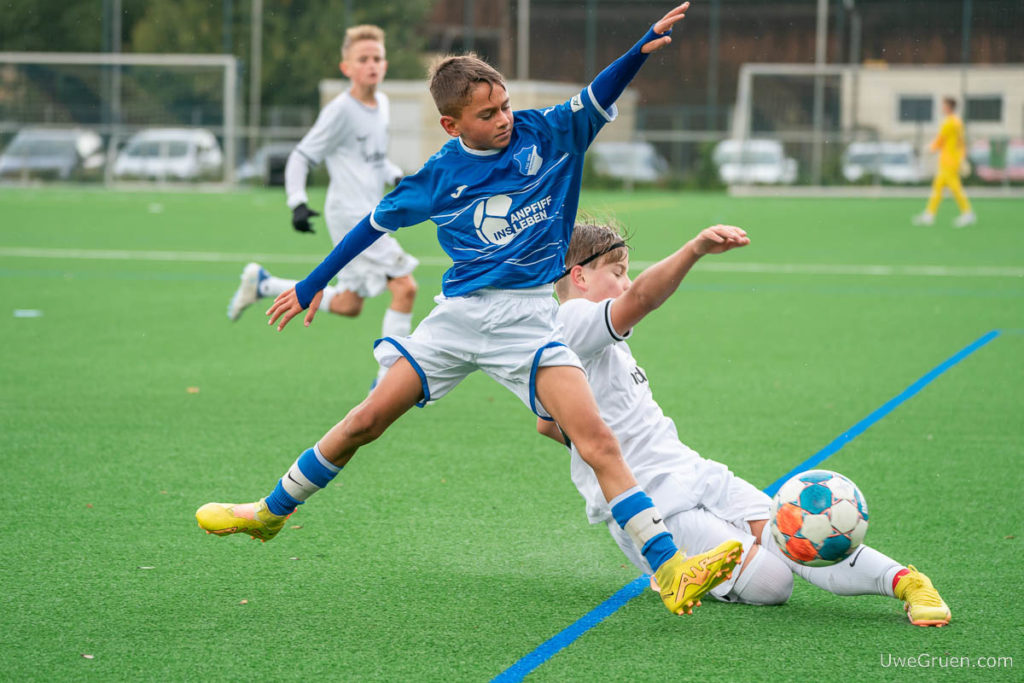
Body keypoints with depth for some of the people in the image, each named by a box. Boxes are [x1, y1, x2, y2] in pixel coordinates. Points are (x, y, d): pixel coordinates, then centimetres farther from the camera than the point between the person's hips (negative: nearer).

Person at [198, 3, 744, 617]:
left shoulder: (544, 135, 1)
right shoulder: (441, 176, 4)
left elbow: (600, 98, -12)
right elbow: (376, 223, 15)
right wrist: (312, 287, 20)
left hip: (526, 319, -2)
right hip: (457, 314, 2)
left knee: (597, 439, -18)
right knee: (364, 423, 2)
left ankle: (670, 571, -23)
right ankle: (271, 512, 23)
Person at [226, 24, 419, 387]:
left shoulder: (381, 104, 11)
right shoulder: (341, 110, -13)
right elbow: (301, 157, -8)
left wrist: (397, 177, 9)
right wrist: (297, 204, -19)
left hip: (369, 215, 9)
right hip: (350, 214, -9)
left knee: (348, 305, 16)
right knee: (404, 287, -17)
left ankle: (263, 284, 30)